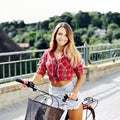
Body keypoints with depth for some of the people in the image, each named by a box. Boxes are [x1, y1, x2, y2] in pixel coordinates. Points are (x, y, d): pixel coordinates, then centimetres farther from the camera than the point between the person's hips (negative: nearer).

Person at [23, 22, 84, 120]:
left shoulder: (73, 54, -6)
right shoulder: (47, 53, 3)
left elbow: (80, 76, -6)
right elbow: (40, 72, -5)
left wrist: (75, 92, -21)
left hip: (69, 92, -3)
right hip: (53, 92, 3)